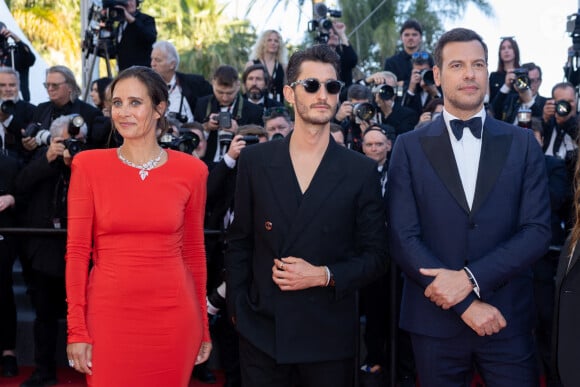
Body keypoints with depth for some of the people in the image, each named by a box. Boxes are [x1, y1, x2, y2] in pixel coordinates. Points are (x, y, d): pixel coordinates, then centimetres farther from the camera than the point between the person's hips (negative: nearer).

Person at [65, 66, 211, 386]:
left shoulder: (191, 170, 1)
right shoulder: (88, 165, -1)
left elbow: (194, 251, 7)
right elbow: (77, 250, -2)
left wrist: (203, 327, 8)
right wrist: (76, 329, -6)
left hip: (173, 316, 1)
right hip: (109, 314, 0)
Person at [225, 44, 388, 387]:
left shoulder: (362, 171, -4)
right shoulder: (254, 161, 1)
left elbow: (375, 255, 0)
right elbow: (240, 242, 7)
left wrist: (324, 275, -15)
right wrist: (237, 309, 4)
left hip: (330, 336, -1)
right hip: (262, 331, 1)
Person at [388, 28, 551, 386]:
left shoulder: (522, 143, 4)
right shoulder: (410, 147, 0)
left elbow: (538, 230, -3)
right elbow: (404, 238, -6)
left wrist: (470, 277, -15)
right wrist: (465, 303, -13)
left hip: (509, 319, 1)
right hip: (436, 320, 0)